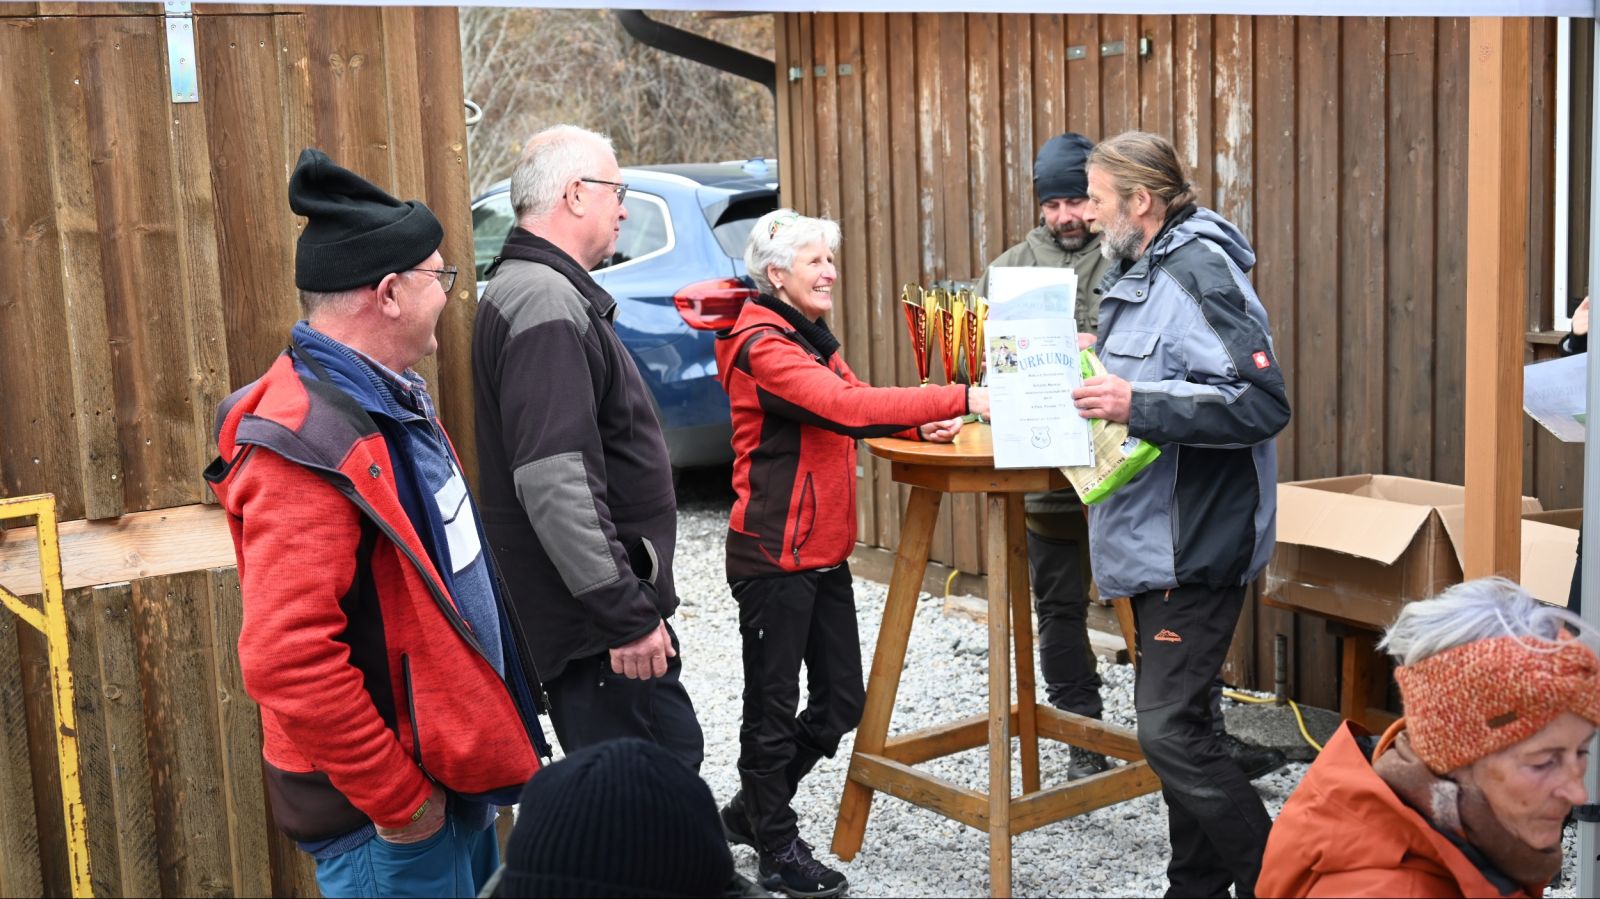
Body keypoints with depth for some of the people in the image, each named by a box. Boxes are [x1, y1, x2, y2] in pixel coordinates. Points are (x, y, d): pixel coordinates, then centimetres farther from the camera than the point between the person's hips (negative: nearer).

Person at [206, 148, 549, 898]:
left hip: (451, 769, 9)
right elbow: (287, 660, -32)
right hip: (388, 813, -9)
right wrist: (397, 800, -22)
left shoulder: (389, 401, 8)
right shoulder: (307, 443, -24)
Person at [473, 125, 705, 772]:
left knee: (674, 754, 17)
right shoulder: (545, 304, -20)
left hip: (601, 603, 11)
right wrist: (627, 614, -26)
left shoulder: (542, 291, 16)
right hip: (593, 621, -11)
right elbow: (554, 484, -29)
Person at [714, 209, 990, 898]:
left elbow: (852, 409, 15)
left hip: (825, 553, 9)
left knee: (840, 701, 13)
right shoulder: (763, 347, -17)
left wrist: (920, 426, -6)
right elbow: (847, 407, -29)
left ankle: (751, 810, 32)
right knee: (773, 706, 4)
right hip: (773, 557, -9)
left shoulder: (812, 339, 15)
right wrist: (961, 399, -32)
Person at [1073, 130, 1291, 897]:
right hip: (1155, 539, 10)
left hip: (1194, 545, -10)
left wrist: (1139, 404, -29)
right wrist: (1101, 378, 9)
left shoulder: (1198, 272, -17)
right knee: (1174, 720, 16)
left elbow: (1263, 402, -25)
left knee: (1171, 731, -10)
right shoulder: (1141, 272, 14)